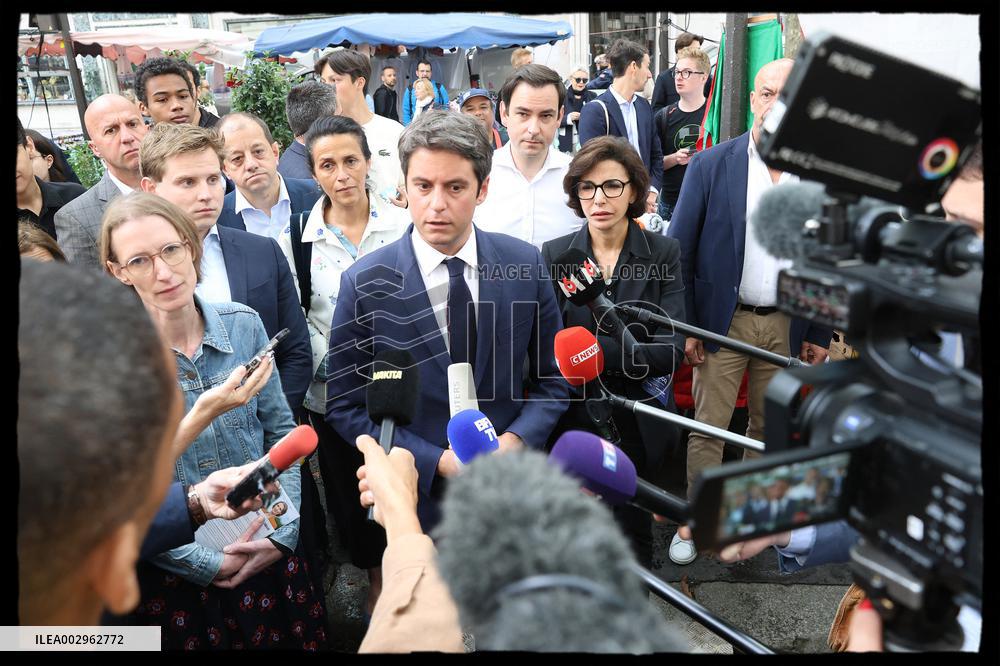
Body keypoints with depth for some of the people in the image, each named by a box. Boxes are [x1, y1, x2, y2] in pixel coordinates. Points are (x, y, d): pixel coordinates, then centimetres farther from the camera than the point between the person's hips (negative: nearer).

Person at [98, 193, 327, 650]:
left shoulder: (243, 324, -8)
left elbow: (280, 430, 1)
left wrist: (282, 532, -6)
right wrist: (207, 562, -12)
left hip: (268, 555, 3)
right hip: (175, 574, -3)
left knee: (291, 639, 20)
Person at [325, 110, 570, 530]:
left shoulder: (525, 264, -9)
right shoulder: (364, 284, -14)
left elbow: (551, 380, 0)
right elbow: (346, 406, -8)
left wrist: (515, 441, -16)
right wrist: (436, 461, -17)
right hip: (415, 494, -1)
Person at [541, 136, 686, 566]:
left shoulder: (663, 253, -5)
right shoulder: (555, 254, -3)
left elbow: (671, 351, -15)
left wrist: (594, 348, -29)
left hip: (637, 423, 0)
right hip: (574, 420, 1)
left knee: (631, 533, 14)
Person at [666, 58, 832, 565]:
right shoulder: (710, 165, -5)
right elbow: (678, 251, -4)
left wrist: (820, 333, 5)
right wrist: (684, 326, -8)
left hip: (788, 326, 2)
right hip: (723, 321, -2)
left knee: (769, 427, 15)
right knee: (707, 428, 5)